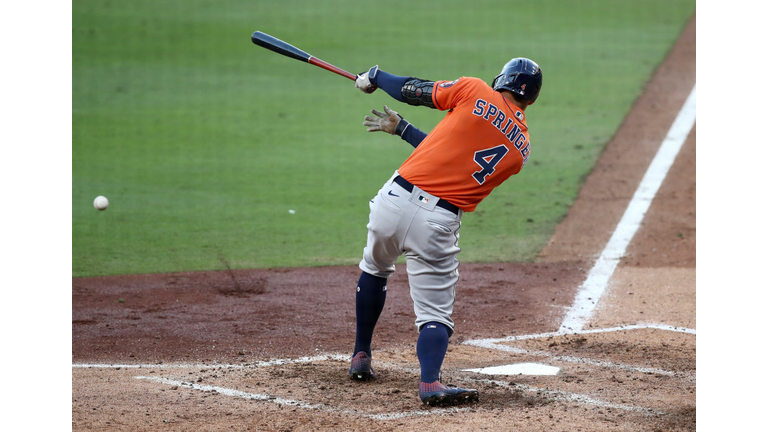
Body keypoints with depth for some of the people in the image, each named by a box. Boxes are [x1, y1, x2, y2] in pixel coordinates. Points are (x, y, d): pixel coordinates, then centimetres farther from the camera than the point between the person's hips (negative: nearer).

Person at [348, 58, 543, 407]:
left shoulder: (474, 91, 1)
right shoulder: (521, 149, 13)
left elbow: (412, 91, 10)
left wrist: (374, 77, 30)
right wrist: (400, 128, 27)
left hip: (395, 198, 0)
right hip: (439, 222, 0)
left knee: (375, 269, 29)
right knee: (435, 313, 5)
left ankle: (361, 357, 39)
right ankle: (430, 382, -21)